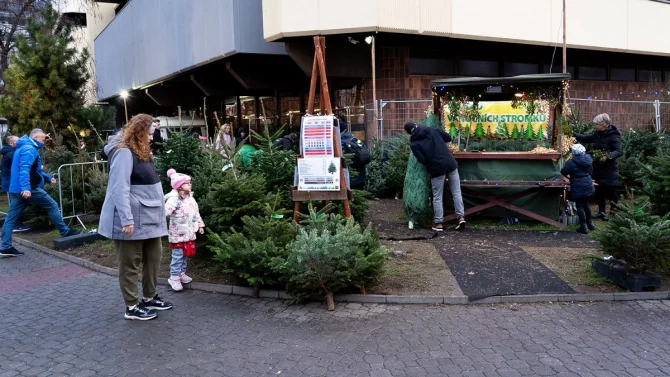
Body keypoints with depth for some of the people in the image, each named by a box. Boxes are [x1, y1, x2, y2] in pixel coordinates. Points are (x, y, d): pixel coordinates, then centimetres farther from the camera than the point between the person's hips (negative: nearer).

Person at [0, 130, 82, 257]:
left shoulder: (23, 148, 22)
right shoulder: (29, 149, -12)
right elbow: (24, 169, -27)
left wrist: (48, 177, 31)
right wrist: (26, 187, -37)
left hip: (15, 189, 10)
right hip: (29, 189, -10)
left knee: (11, 218, 5)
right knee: (52, 206, 3)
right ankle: (65, 232, 9)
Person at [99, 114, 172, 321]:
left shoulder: (141, 152, 17)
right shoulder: (124, 153, -16)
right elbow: (120, 189, -23)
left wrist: (158, 211, 21)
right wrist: (127, 219, -27)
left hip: (149, 218, 10)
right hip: (132, 221, -10)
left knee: (154, 257, 15)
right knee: (131, 263, 2)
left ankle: (149, 298, 29)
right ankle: (132, 307, 12)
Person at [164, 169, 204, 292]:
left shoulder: (190, 198, 10)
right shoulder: (174, 199, -17)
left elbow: (196, 212, 19)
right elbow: (165, 211, -30)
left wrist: (200, 225, 21)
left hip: (189, 232, 8)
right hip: (178, 233, -8)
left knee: (185, 254, 17)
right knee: (178, 255, -3)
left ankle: (182, 273, 30)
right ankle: (174, 277, 7)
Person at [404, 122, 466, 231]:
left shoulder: (414, 143, -2)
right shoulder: (434, 130, 8)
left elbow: (422, 160, -10)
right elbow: (448, 138, 10)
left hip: (437, 168, -3)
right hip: (451, 164, 3)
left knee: (437, 197, 7)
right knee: (456, 192, 10)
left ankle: (438, 223, 9)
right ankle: (461, 217, 2)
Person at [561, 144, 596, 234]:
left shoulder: (571, 162, -14)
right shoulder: (588, 160, 5)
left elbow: (564, 171, -5)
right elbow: (590, 170, 16)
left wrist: (569, 176, 15)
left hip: (578, 188, -6)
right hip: (588, 185, 6)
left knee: (580, 206, 1)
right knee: (586, 204, 20)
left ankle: (583, 226, 2)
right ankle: (590, 224, 29)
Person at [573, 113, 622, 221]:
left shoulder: (613, 136, -16)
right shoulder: (597, 134, 6)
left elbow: (619, 151, -23)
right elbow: (585, 138, 20)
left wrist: (608, 156, -39)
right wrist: (573, 134, 14)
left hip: (609, 168, -7)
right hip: (598, 167, 7)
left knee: (610, 191, 0)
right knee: (599, 190, 13)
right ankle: (601, 212, 24)